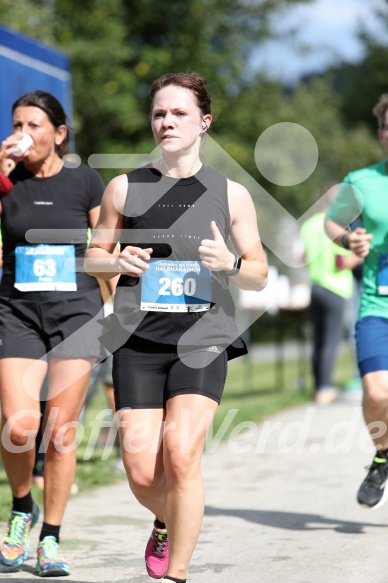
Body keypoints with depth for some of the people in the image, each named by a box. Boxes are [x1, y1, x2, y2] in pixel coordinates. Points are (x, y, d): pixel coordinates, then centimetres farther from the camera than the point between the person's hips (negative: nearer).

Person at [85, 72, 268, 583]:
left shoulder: (231, 194, 5)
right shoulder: (124, 189, 7)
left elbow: (259, 275, 10)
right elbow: (93, 256, 16)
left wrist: (230, 264, -12)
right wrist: (117, 261, -6)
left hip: (202, 337, -1)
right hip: (138, 339, 1)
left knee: (181, 455, -19)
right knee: (141, 473, -4)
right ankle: (168, 523, 32)